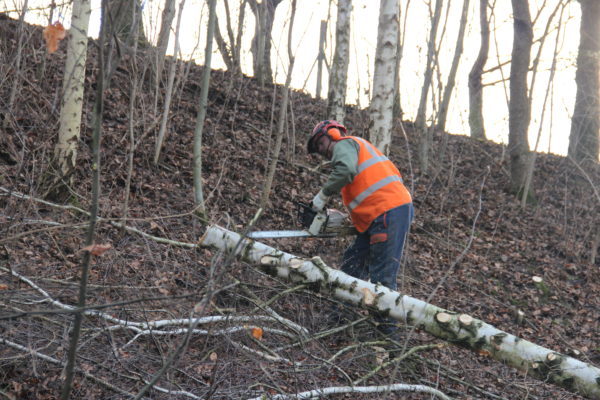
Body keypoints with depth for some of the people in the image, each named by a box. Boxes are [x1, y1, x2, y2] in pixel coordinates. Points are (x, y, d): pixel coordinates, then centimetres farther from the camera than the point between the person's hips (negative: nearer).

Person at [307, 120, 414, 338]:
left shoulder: (344, 144, 2)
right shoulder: (359, 149, 31)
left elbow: (345, 170, -22)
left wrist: (323, 195, -10)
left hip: (389, 212, -10)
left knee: (381, 277, -8)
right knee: (353, 264, 13)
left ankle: (388, 330, -3)